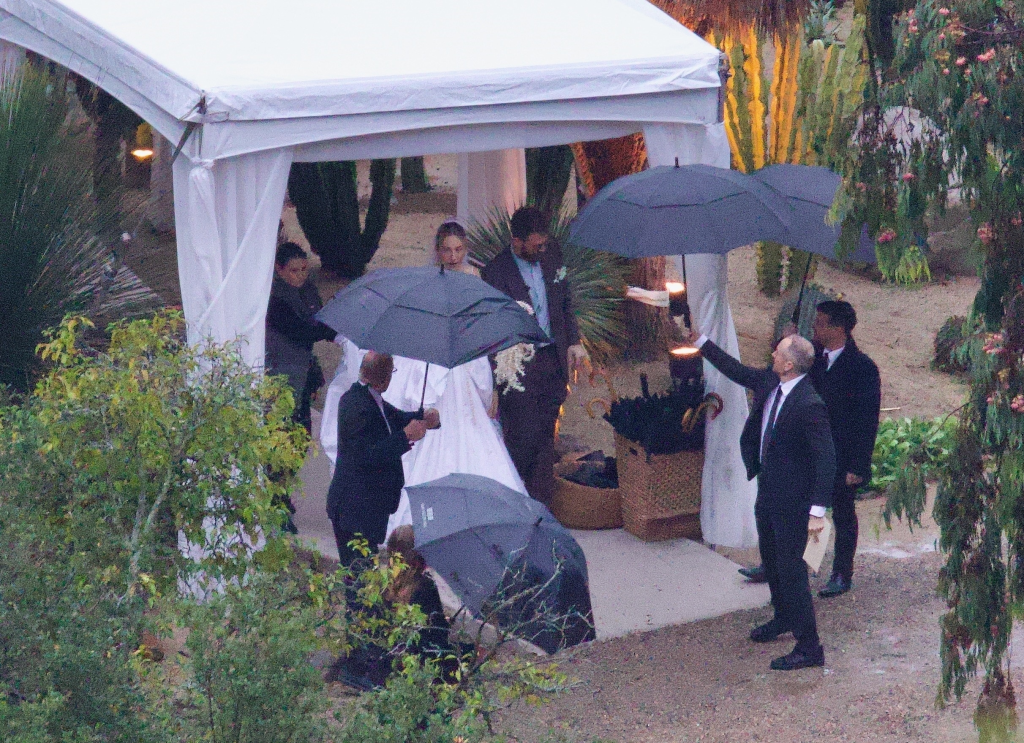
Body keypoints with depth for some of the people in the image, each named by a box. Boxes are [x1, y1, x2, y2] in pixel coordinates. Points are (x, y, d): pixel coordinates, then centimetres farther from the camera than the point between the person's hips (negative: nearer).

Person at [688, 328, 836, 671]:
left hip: (792, 500, -9)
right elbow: (738, 372, 18)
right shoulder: (770, 382, -2)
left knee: (790, 566, -4)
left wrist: (818, 511, -31)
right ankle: (783, 617, 49)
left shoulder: (809, 405, -27)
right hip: (767, 489, 10)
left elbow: (826, 458, -27)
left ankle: (809, 648, 4)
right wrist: (700, 341, 20)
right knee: (771, 559, 26)